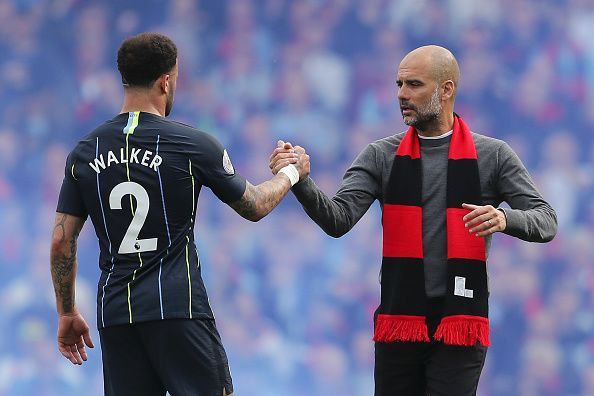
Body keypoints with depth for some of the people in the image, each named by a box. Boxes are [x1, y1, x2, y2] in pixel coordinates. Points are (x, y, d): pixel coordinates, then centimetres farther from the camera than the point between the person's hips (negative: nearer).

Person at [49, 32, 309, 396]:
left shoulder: (85, 153, 5)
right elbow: (254, 208, 9)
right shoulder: (194, 145, -5)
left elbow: (62, 242, 6)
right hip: (179, 308, -4)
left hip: (116, 312, 4)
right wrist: (291, 173, 29)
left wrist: (67, 314, 17)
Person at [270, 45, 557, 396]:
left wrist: (505, 218, -24)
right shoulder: (382, 157, 6)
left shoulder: (492, 156, 2)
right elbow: (338, 220, -5)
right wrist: (299, 182, -24)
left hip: (460, 329, -2)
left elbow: (546, 222, -1)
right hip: (398, 324, 3)